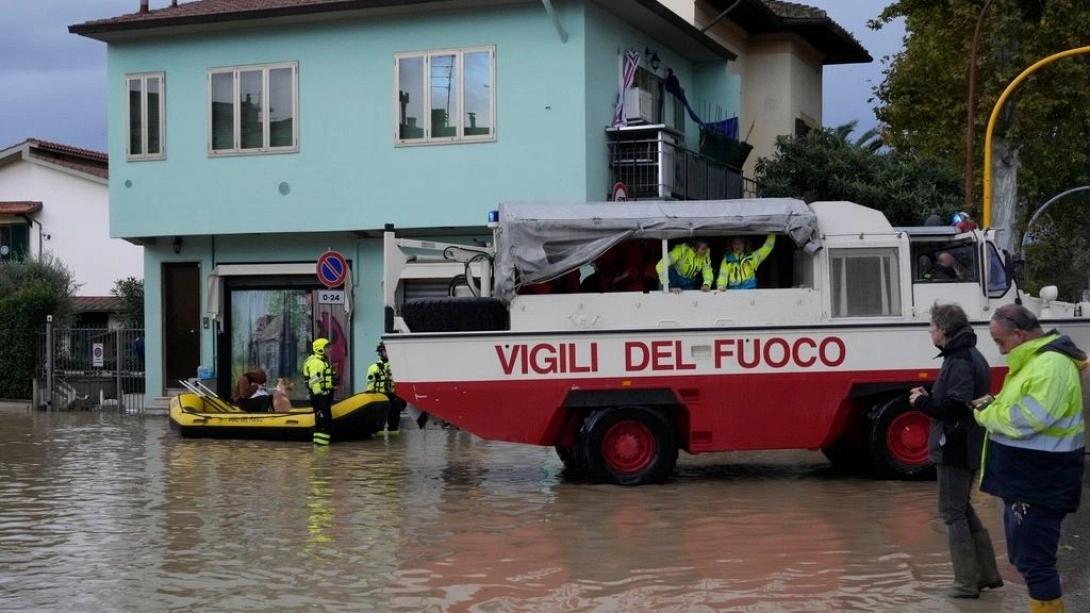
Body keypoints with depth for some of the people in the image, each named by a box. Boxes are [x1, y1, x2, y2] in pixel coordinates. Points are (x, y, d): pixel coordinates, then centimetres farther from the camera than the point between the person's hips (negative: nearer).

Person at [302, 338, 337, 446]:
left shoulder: (323, 361, 21)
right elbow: (314, 381, -21)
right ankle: (320, 444, -12)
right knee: (322, 420, -12)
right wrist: (318, 396, -24)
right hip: (320, 396, -11)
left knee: (327, 420, 12)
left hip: (325, 395, 11)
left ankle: (322, 443, 16)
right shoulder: (316, 362, -13)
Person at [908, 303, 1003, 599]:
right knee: (962, 508, 19)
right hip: (967, 446, 10)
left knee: (952, 512, -2)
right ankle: (987, 573, 24)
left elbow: (956, 405, -28)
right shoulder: (969, 356, 13)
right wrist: (929, 396, 6)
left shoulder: (960, 361, -20)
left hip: (956, 448, -10)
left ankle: (966, 583, 3)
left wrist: (923, 403, -16)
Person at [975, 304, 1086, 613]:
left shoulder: (1051, 365, -20)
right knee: (1022, 556, 19)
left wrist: (986, 412, -11)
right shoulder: (1033, 360, 14)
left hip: (1040, 484, -11)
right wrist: (994, 406, 0)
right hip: (1024, 480, 11)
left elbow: (1024, 420, -27)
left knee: (1034, 561, -6)